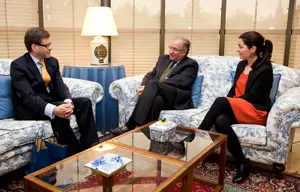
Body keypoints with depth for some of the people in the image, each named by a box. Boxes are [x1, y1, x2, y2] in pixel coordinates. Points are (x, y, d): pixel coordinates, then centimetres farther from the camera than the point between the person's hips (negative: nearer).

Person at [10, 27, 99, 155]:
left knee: (85, 102, -14)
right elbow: (27, 96, -25)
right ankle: (76, 152, -24)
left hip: (52, 102, 7)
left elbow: (60, 86, -1)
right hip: (30, 109, -6)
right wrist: (54, 110, -41)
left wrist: (68, 101, -25)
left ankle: (89, 145, -18)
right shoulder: (18, 66, -14)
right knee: (58, 114, -36)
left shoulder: (52, 61, 6)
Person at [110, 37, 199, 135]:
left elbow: (178, 82, -9)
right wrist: (144, 87, -5)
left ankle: (130, 125, -39)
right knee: (156, 100, -36)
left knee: (153, 84, -34)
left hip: (177, 100, -4)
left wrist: (148, 87, -16)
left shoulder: (191, 64, 6)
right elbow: (151, 75, 21)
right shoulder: (163, 58, 26)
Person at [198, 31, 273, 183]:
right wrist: (226, 105, -4)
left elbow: (252, 96, -14)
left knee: (220, 101, -31)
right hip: (236, 109, 6)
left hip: (256, 111, -6)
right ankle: (243, 164, -22)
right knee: (220, 121, -29)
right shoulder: (241, 65, 13)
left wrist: (225, 103, -15)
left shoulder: (265, 69, -10)